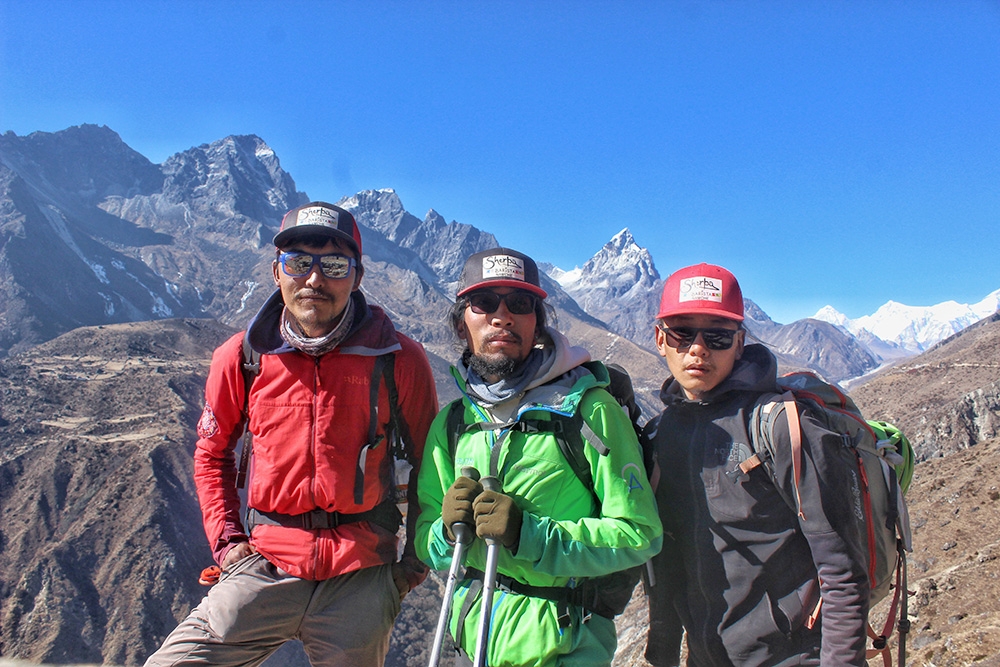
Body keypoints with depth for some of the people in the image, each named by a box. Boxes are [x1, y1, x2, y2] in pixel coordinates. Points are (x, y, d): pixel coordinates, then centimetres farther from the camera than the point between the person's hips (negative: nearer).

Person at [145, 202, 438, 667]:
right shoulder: (241, 358, -2)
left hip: (363, 575, 0)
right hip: (268, 566, 1)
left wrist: (415, 561, 4)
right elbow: (211, 453, 13)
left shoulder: (399, 361, -8)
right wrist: (226, 539, 4)